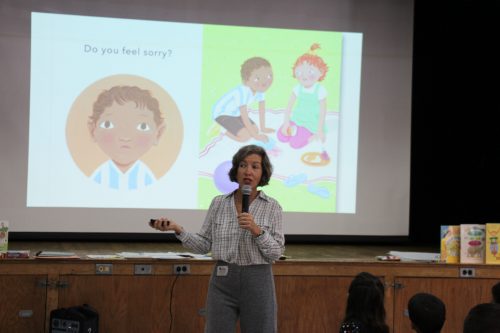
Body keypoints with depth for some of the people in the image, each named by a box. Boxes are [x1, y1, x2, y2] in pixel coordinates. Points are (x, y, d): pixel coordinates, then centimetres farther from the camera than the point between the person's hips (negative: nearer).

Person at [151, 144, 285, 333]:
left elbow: (276, 253, -6)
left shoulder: (272, 207, -2)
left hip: (257, 283, -1)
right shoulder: (218, 203, 4)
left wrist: (257, 230, -21)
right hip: (222, 281, 2)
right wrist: (177, 229, -9)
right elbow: (204, 246, 4)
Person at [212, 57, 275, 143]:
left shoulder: (260, 88, -12)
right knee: (245, 136, -21)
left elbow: (262, 110, 3)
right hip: (222, 113, -9)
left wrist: (263, 128, 8)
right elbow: (244, 117, -31)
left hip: (234, 113, 9)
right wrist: (255, 136, -25)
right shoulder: (242, 92, -36)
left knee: (255, 130, 3)